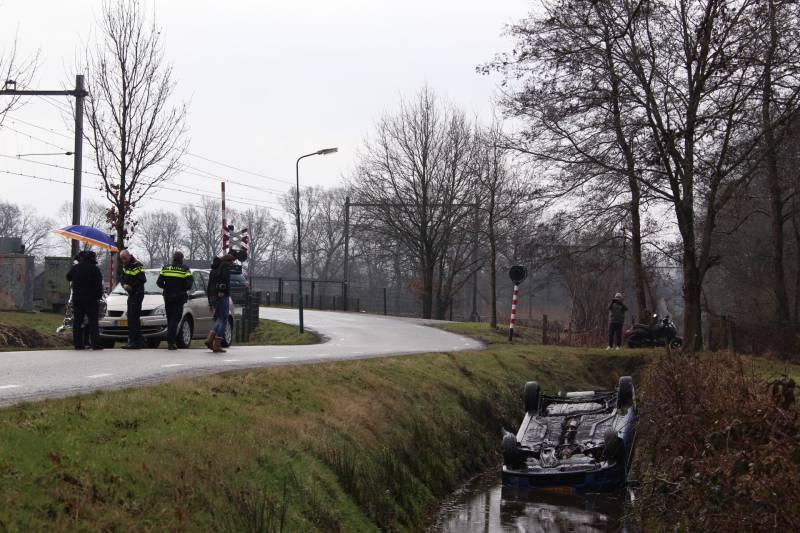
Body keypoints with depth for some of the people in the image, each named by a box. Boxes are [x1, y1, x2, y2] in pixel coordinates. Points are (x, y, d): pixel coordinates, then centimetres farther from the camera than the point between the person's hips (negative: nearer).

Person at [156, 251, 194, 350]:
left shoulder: (165, 268, 5)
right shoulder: (185, 269, -4)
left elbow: (159, 282, -1)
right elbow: (190, 283, -14)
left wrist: (166, 288, 14)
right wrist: (184, 289, 4)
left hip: (168, 297, 3)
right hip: (179, 297, -3)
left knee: (170, 319, 14)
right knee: (175, 319, -2)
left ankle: (171, 342, 17)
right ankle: (171, 341, -15)